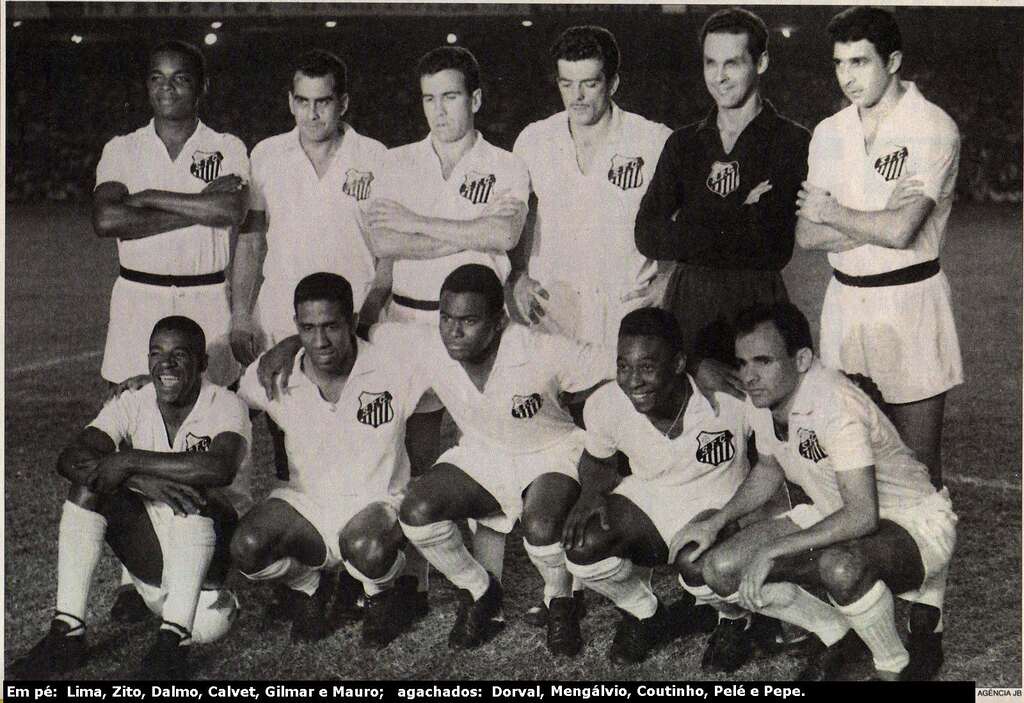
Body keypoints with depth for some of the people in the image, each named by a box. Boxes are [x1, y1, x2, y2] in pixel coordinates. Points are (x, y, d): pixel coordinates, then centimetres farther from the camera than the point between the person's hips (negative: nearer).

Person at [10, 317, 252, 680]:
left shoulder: (225, 405, -13)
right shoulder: (133, 404, -1)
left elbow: (220, 469, -35)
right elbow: (70, 459, -17)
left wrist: (130, 461, -29)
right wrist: (141, 480, -34)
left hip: (217, 545, -4)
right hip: (155, 558, 4)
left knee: (195, 490, -33)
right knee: (87, 486, -15)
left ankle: (173, 640, -34)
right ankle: (66, 632, -19)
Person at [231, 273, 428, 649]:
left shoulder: (393, 367, -13)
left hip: (377, 503, -2)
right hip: (306, 505, 3)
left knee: (368, 549, -37)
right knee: (247, 547, -27)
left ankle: (382, 598, 3)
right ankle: (307, 588, 10)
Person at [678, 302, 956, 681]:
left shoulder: (835, 405, -31)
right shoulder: (761, 398, -6)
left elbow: (862, 516, -36)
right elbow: (769, 469, 15)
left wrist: (772, 550, -32)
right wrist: (716, 522, 3)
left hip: (914, 522, -8)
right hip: (837, 514, 8)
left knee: (840, 567, -42)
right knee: (721, 570, -9)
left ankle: (896, 665, -10)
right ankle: (840, 636, 10)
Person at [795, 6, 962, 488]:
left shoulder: (932, 129, -9)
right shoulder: (829, 133, 10)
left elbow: (900, 232, -20)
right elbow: (806, 235, 3)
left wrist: (831, 212, -4)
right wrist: (876, 222, -12)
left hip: (909, 302, -5)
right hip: (845, 301, 5)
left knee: (917, 465, 0)